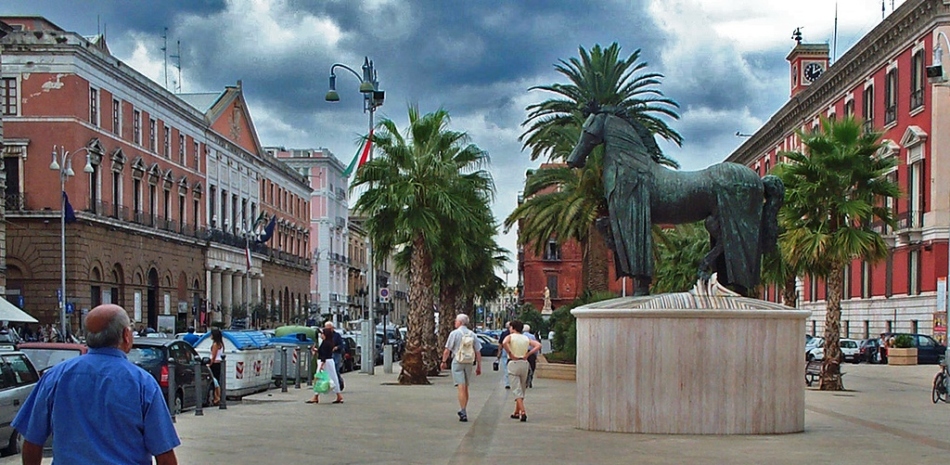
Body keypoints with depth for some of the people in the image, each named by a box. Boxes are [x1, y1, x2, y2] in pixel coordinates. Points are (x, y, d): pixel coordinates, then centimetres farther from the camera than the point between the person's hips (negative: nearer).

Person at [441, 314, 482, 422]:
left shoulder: (454, 333, -6)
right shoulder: (472, 334, 6)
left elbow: (447, 350, -7)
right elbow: (478, 352, 6)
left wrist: (444, 361, 6)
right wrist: (478, 366, 12)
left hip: (457, 362, -4)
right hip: (469, 363, 4)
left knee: (461, 388, -8)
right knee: (465, 388, 15)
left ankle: (464, 414, -13)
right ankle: (463, 411, 25)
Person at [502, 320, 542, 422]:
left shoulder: (510, 337, -3)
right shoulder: (526, 338, 9)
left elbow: (504, 343, -25)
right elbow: (538, 345, -1)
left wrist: (510, 354, -15)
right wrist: (528, 354, 0)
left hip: (513, 363, -4)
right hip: (524, 363, 4)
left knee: (516, 390, -6)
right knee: (521, 389, 16)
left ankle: (523, 412, -21)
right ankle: (516, 413, 24)